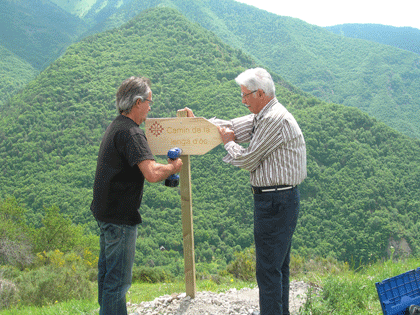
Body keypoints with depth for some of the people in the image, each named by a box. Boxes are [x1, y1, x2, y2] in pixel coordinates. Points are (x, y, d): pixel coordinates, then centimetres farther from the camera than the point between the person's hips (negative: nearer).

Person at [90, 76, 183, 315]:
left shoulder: (116, 127, 12)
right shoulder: (130, 133, -21)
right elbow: (152, 174, -33)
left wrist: (165, 169, 15)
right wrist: (172, 167, -13)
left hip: (105, 211, 11)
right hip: (120, 215, -10)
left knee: (108, 270, 22)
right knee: (118, 278, -2)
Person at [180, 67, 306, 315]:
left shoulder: (275, 120, -18)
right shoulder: (263, 117, 14)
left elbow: (247, 160, -15)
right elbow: (230, 127, 22)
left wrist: (229, 143, 4)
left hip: (275, 201, -11)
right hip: (280, 199, 11)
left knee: (268, 269, -5)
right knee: (278, 266, 19)